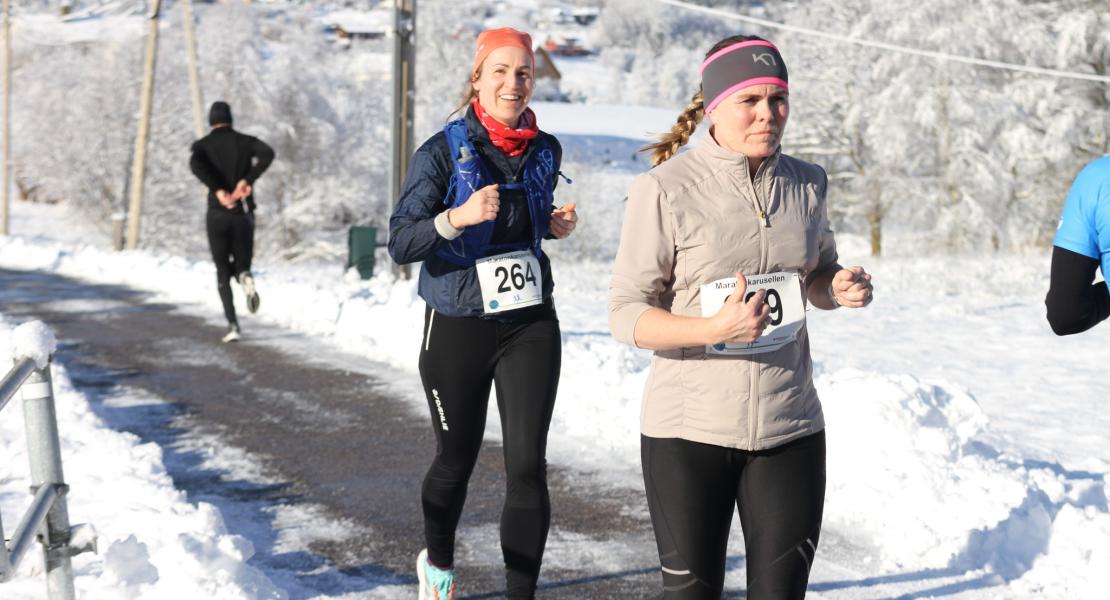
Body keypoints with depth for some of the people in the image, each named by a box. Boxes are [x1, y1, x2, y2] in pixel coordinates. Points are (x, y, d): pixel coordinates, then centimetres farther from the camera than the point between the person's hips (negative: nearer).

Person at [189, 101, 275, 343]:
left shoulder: (202, 145, 3)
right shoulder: (246, 141, 6)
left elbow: (196, 164, -21)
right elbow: (268, 153, -16)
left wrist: (219, 191, -20)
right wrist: (247, 181, -16)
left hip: (217, 214, -1)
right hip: (243, 214, 1)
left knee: (222, 272, 10)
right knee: (242, 266, 15)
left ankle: (232, 324, -6)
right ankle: (245, 278, -25)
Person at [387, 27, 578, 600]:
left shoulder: (545, 151, 2)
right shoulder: (443, 151, -11)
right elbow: (400, 243, -17)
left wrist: (555, 224, 0)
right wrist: (457, 217, -33)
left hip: (530, 325, 3)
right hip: (457, 329, -2)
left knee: (527, 464, -8)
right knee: (455, 461, 13)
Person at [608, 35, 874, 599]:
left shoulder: (806, 184, 3)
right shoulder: (665, 189, -12)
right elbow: (626, 314, -11)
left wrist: (840, 288, -4)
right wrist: (714, 328, -28)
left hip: (790, 427, 4)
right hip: (688, 430, -3)